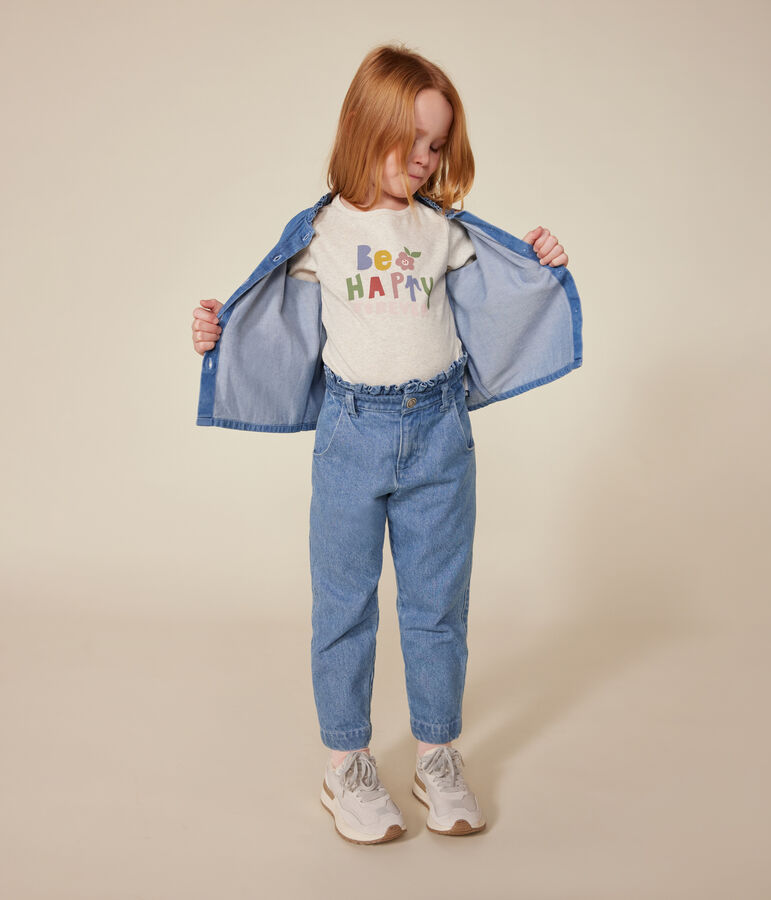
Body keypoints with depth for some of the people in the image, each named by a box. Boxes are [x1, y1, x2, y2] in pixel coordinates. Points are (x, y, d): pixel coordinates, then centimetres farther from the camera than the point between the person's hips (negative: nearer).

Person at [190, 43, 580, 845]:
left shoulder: (447, 231, 6)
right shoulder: (320, 232, 2)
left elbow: (494, 308, 13)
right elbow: (284, 333, 7)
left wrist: (541, 267, -2)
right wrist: (218, 333, -6)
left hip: (440, 431, 2)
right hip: (352, 432, -1)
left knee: (437, 603, 10)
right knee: (344, 603, 7)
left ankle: (438, 758, 27)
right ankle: (346, 765, 23)